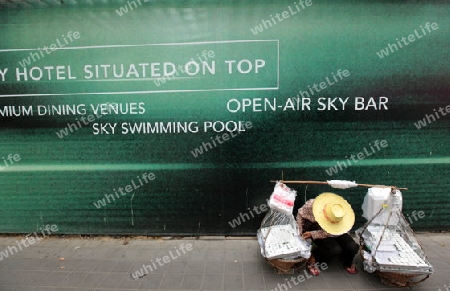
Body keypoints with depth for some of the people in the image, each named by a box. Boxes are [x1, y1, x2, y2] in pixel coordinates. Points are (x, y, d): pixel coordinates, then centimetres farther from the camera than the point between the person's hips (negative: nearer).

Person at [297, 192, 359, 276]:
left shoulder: (342, 220, -31)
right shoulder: (312, 205, -36)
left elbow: (332, 233, -23)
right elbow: (300, 214, -16)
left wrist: (312, 234, -31)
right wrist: (299, 233, -17)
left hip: (336, 229, 3)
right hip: (314, 227, -3)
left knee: (353, 247, -17)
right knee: (335, 249, -26)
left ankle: (347, 262, 18)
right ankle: (312, 257, -2)